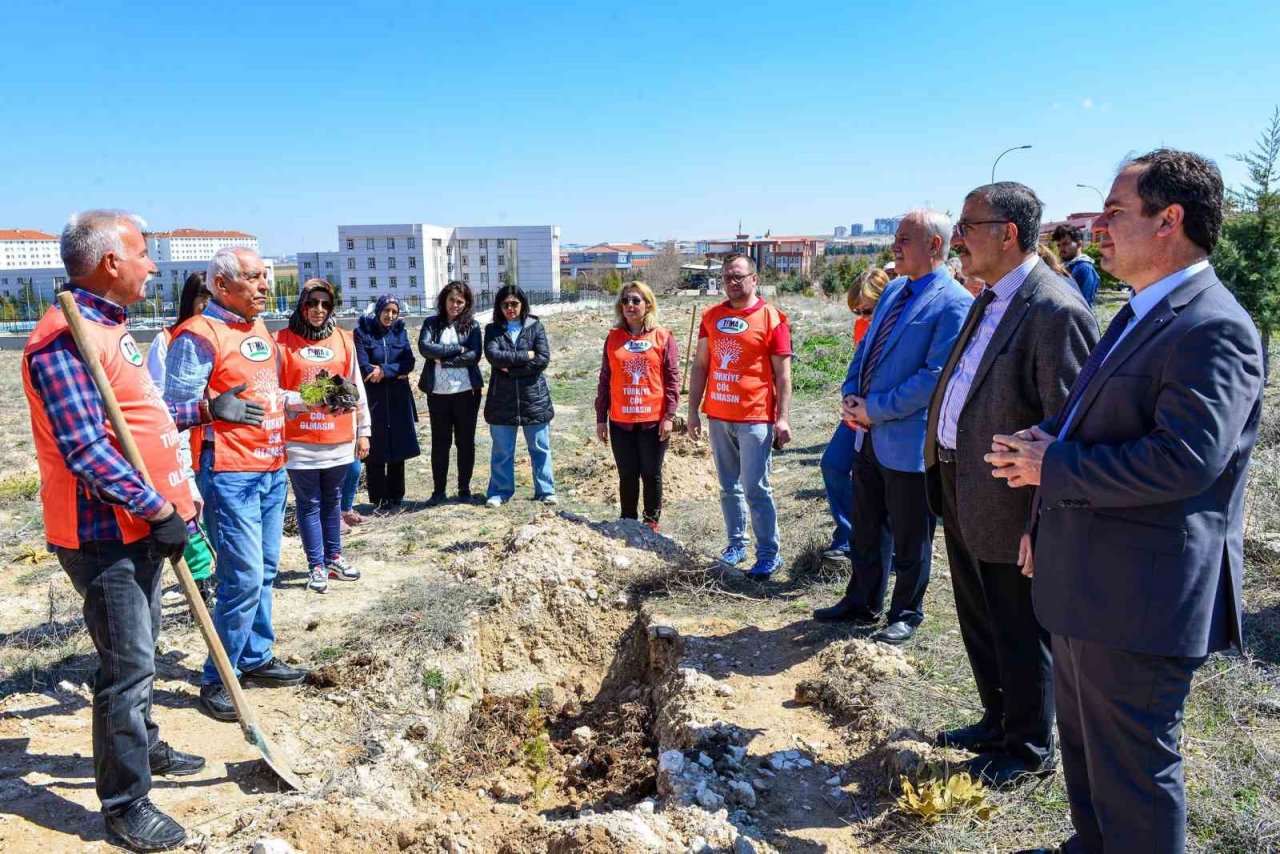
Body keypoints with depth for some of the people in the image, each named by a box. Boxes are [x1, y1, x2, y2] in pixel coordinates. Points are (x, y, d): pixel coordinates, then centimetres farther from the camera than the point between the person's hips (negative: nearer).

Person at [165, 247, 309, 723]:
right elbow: (176, 406, -14)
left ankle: (256, 658, 29)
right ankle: (217, 681, 7)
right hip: (231, 473, -9)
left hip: (272, 469, 9)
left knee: (265, 571, 15)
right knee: (244, 577, -8)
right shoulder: (199, 335, -11)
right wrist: (216, 408, -31)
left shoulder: (261, 330, 16)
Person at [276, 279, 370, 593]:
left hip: (339, 439, 3)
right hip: (299, 441, -3)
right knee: (309, 503, 5)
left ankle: (333, 558, 26)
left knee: (332, 500, 15)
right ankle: (316, 566, 13)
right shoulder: (283, 341, -4)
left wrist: (363, 431, 9)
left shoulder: (344, 340, 6)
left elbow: (357, 389, 9)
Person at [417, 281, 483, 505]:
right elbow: (424, 347, -11)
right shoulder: (431, 323, 6)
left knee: (466, 441, 7)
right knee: (439, 442, 6)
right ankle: (438, 491, 15)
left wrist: (442, 360, -11)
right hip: (437, 392, 1)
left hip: (466, 391, -1)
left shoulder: (472, 325, 3)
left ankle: (464, 489, 17)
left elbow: (474, 356, -10)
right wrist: (457, 348, -13)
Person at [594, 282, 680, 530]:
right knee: (627, 476, 9)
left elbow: (672, 379, -2)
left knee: (651, 475, 8)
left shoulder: (663, 337, 0)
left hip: (654, 420, -2)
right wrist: (601, 418, 6)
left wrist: (669, 416, -8)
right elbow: (605, 380, 9)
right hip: (621, 421, 2)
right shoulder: (613, 338, 7)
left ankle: (652, 522, 21)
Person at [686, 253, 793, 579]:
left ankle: (769, 555, 8)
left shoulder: (771, 318, -5)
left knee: (755, 489, -2)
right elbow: (700, 365, 12)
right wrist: (693, 411, 8)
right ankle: (737, 545, 24)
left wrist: (783, 418, -10)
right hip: (718, 417, 5)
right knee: (729, 488, 12)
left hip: (755, 419, -5)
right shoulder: (711, 316, 9)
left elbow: (782, 373, -5)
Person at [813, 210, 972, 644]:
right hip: (868, 434, 8)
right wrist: (850, 394, -1)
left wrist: (875, 409, -19)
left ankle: (906, 614, 28)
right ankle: (861, 602, 37)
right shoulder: (893, 290, 11)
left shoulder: (954, 304, -16)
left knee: (909, 539, 10)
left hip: (908, 440, -8)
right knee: (864, 529, 20)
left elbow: (935, 376, -22)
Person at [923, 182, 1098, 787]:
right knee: (980, 624, 23)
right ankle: (998, 722, 44)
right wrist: (943, 468, 13)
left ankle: (1030, 749, 31)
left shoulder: (1055, 311, -20)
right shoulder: (989, 301, 10)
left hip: (1007, 504, -9)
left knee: (1020, 634, 10)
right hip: (960, 492, 9)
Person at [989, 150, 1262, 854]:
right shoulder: (1139, 316, 13)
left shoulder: (1213, 329, -19)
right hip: (1085, 584, 10)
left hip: (1140, 599, -10)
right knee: (1084, 743, 26)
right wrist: (1047, 517, 13)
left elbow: (1184, 459, -30)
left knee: (1131, 766, 6)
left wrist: (1051, 469, -21)